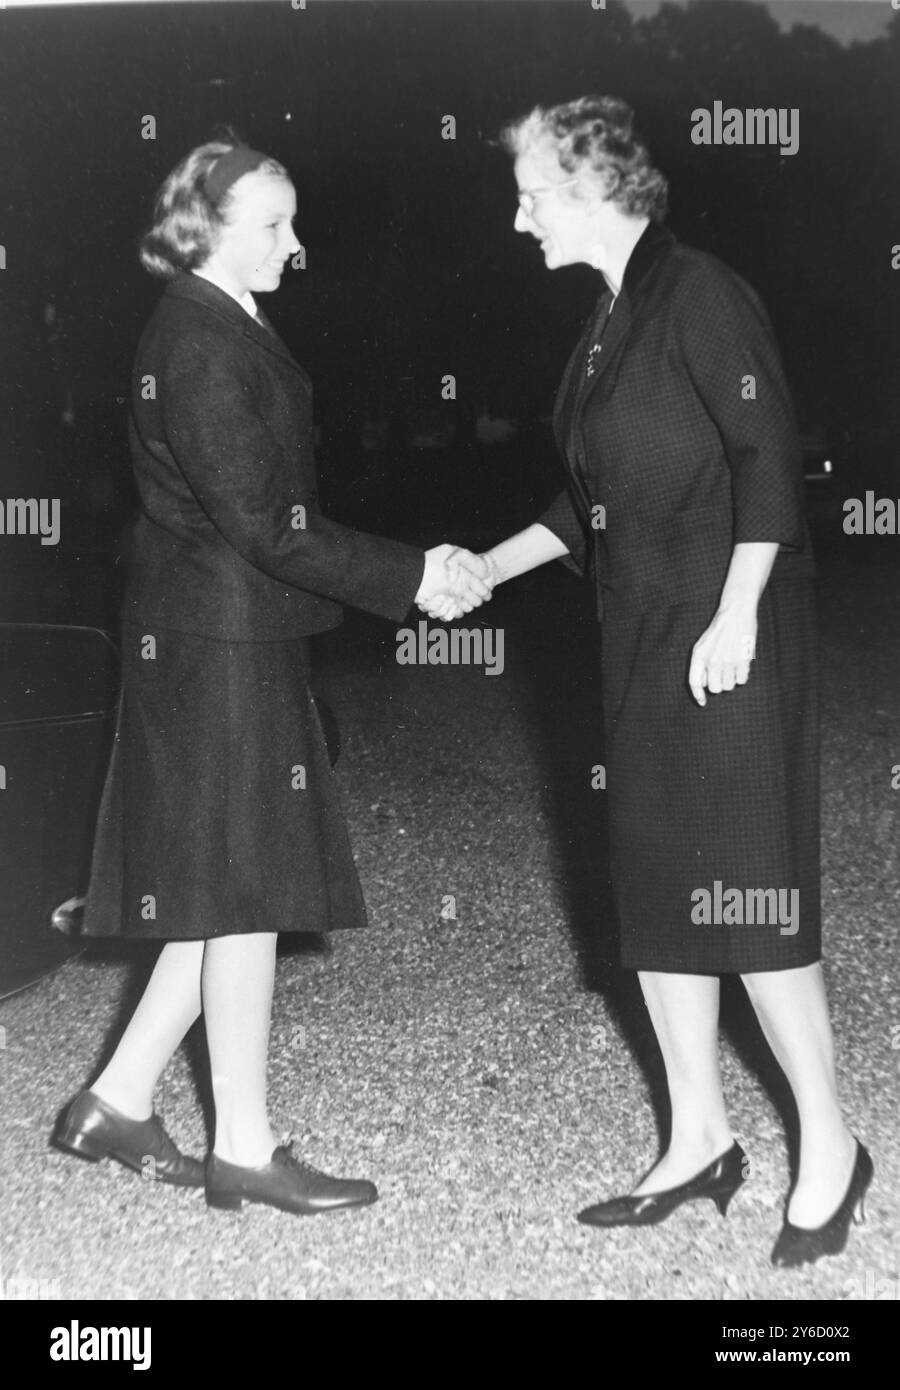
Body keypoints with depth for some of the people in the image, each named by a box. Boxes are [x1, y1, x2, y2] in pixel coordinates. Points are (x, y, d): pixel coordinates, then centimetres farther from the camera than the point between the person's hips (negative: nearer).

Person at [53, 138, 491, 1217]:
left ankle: (117, 1102, 22)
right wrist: (408, 576, -19)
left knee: (230, 892, 13)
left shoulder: (225, 328, 15)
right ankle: (244, 1150, 11)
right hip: (219, 642, -10)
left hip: (239, 640, 10)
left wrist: (411, 566, 13)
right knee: (244, 890, -1)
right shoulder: (199, 345, -16)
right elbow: (256, 522, -21)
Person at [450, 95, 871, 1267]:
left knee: (746, 892, -4)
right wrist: (485, 570, 17)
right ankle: (701, 1143, 22)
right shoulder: (609, 319, 16)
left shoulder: (700, 294, -9)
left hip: (726, 638, -9)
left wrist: (737, 618, -20)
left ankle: (830, 1149, 12)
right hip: (643, 640, 9)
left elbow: (768, 456, -15)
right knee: (654, 893, 10)